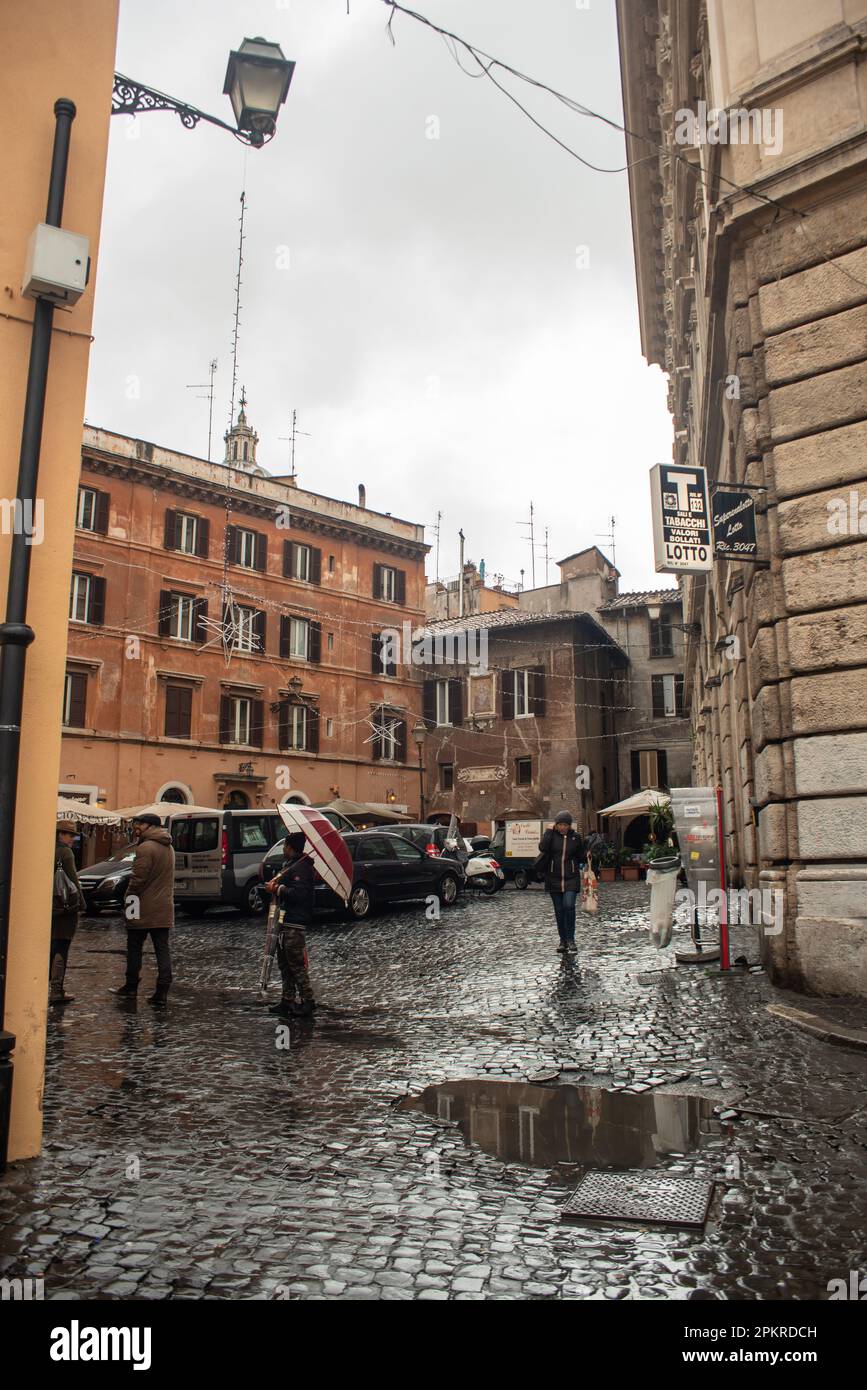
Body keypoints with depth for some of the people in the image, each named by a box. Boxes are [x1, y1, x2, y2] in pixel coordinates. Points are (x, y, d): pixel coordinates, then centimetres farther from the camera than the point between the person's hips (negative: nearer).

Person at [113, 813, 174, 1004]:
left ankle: (131, 987, 18)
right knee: (162, 949, 5)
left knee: (134, 948, 8)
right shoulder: (168, 848, 14)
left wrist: (128, 901, -7)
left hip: (144, 910, -7)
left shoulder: (145, 848, -14)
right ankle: (162, 992, 1)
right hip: (164, 910, 7)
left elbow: (138, 879, -17)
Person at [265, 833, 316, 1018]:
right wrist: (275, 885, 7)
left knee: (296, 963, -7)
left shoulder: (301, 868, -16)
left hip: (294, 923, -11)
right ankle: (288, 1000, 21)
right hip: (285, 921, 11)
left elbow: (299, 894, -26)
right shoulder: (290, 865, 18)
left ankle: (307, 1000, -1)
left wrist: (279, 888, -15)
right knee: (284, 962, 14)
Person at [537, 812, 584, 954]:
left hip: (571, 878, -1)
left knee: (569, 906, -17)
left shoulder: (575, 837, 3)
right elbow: (542, 847, -18)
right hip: (554, 878, 1)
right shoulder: (551, 835, 1)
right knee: (559, 910, 7)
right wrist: (550, 831, -13)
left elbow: (580, 856, 14)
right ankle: (563, 941, 18)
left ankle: (570, 940, -6)